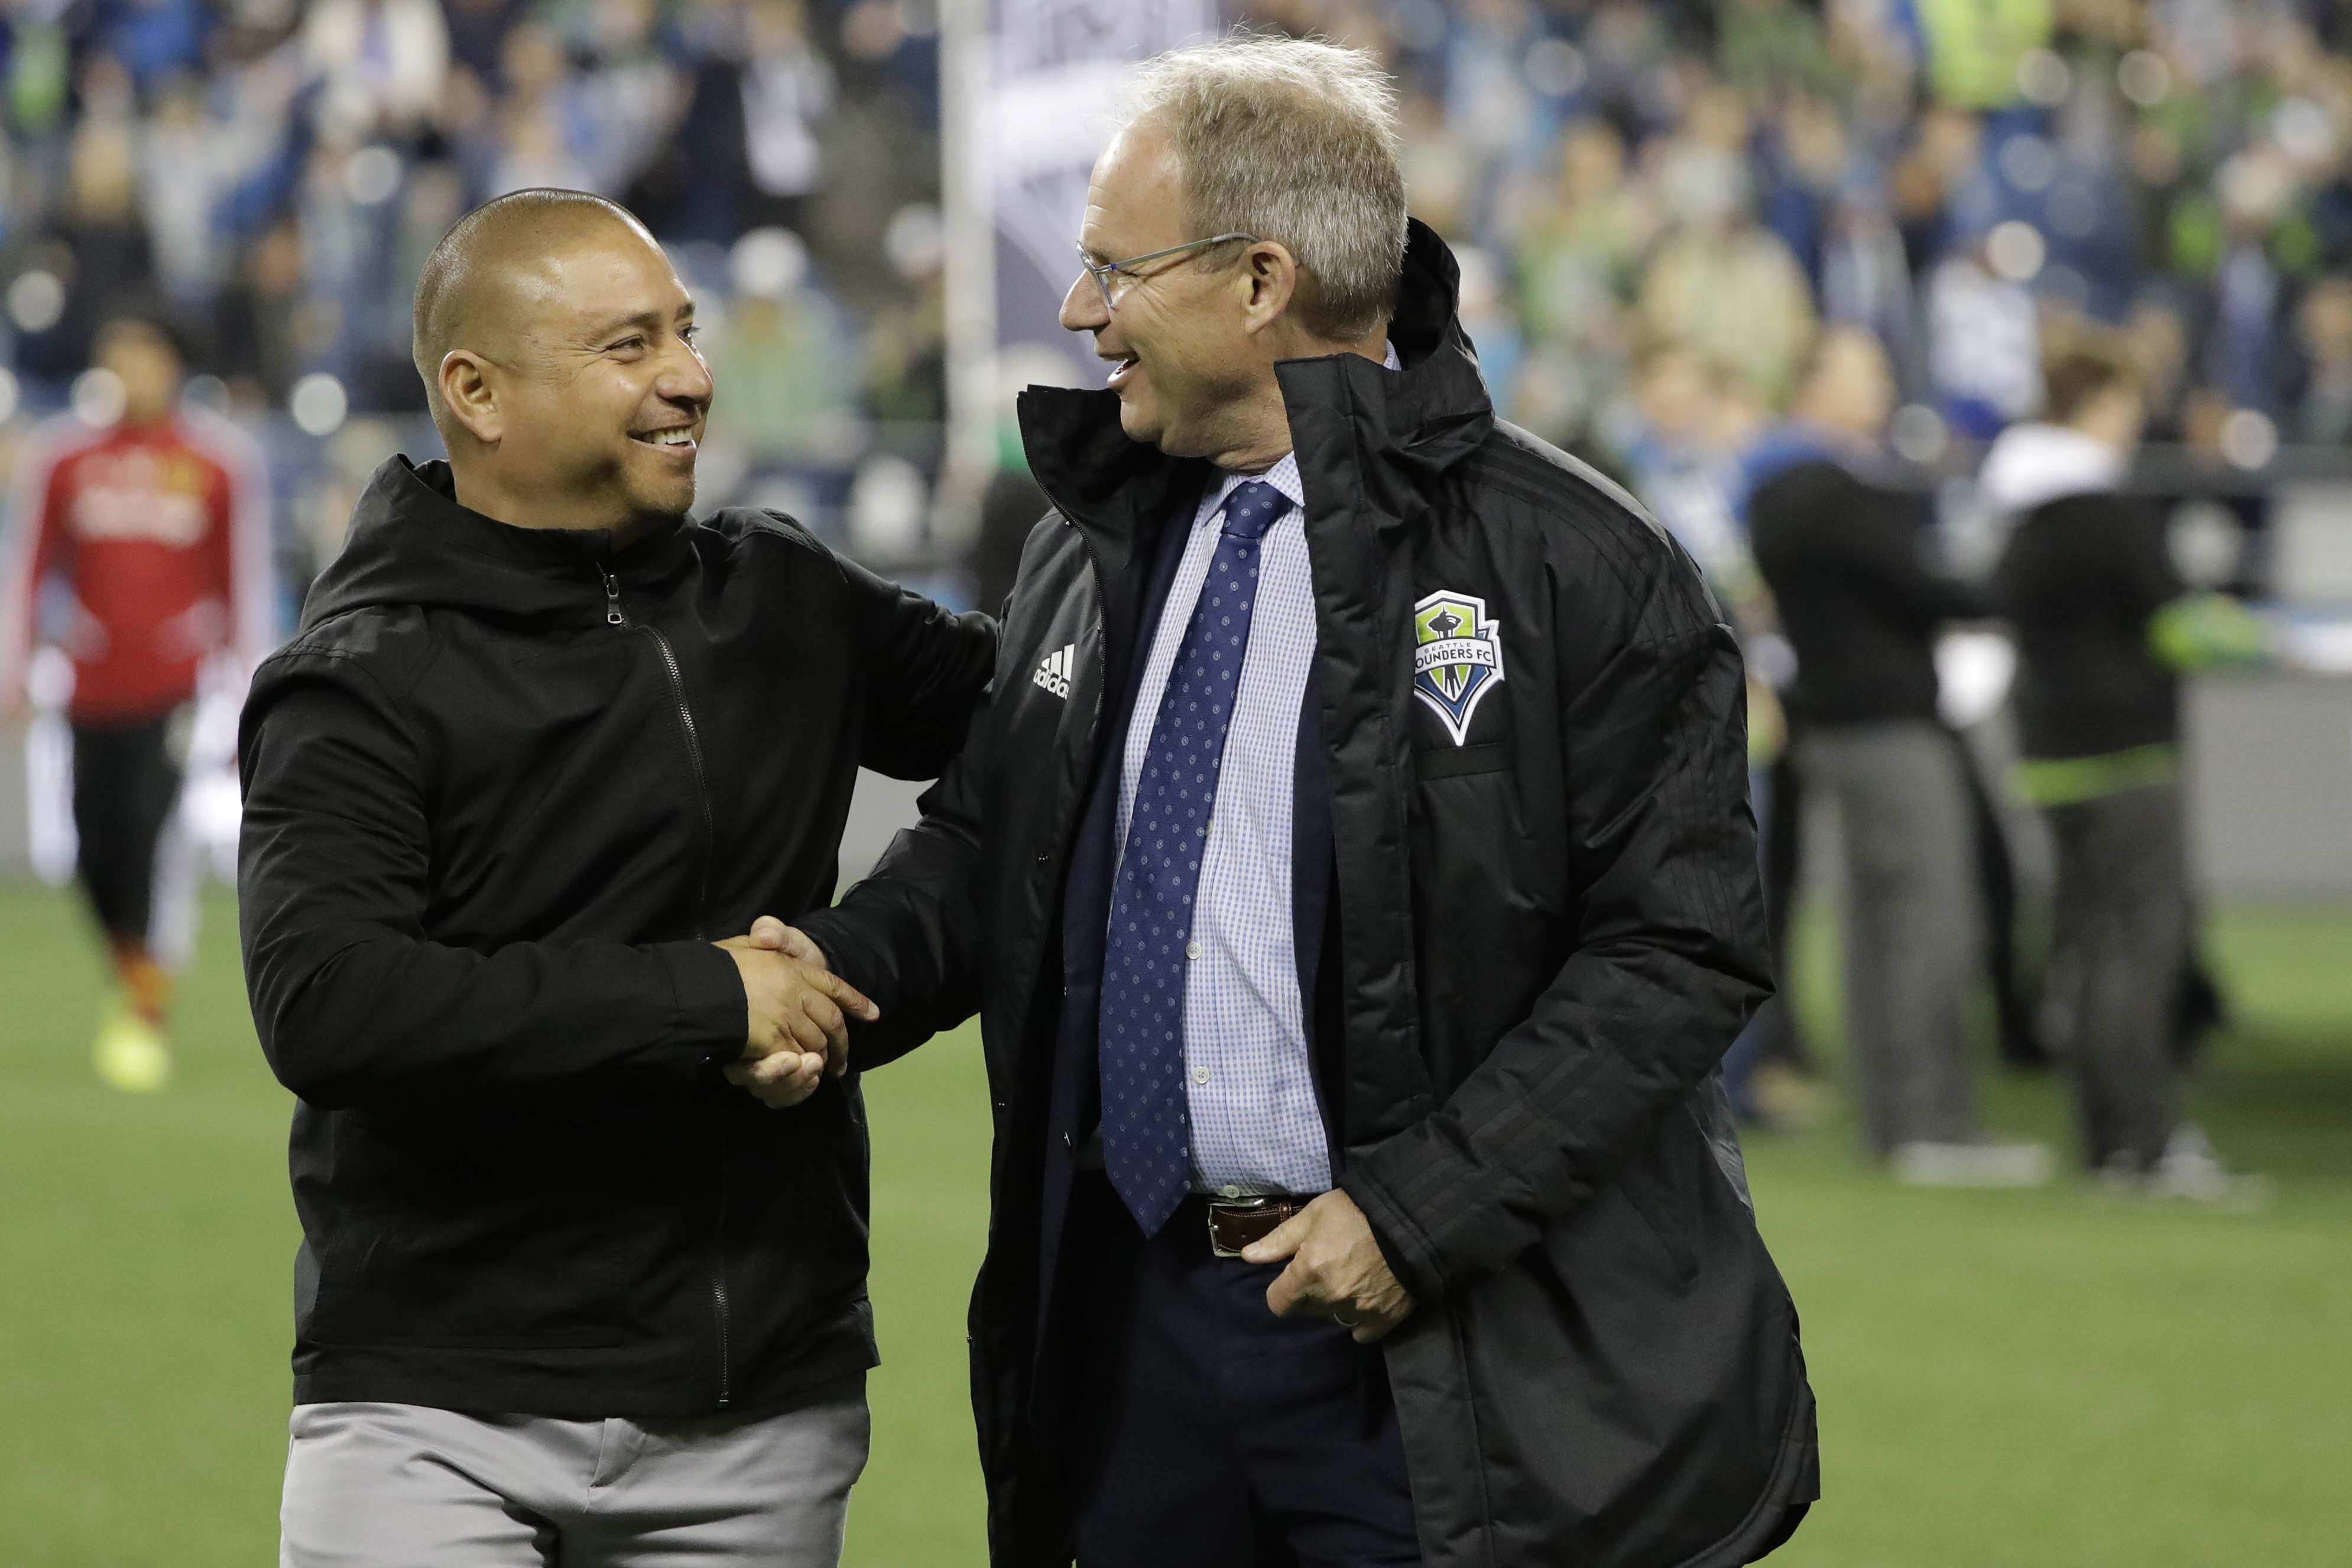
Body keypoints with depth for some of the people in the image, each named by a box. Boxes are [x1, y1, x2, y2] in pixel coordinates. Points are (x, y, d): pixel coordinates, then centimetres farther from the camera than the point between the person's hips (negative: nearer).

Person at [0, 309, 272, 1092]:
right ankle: (132, 981, 28)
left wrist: (243, 694, 5)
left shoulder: (221, 460, 3)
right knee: (99, 852, 2)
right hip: (94, 693, 2)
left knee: (157, 834, -16)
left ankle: (149, 1017, -11)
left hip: (180, 689, -2)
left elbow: (246, 582, 7)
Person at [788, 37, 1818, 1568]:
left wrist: (1418, 1213, -17)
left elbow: (1676, 952, -12)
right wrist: (831, 973, -1)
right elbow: (987, 850, 20)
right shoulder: (1094, 552, 11)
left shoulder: (1572, 566, -10)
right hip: (1135, 1317, 6)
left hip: (1443, 1361, -6)